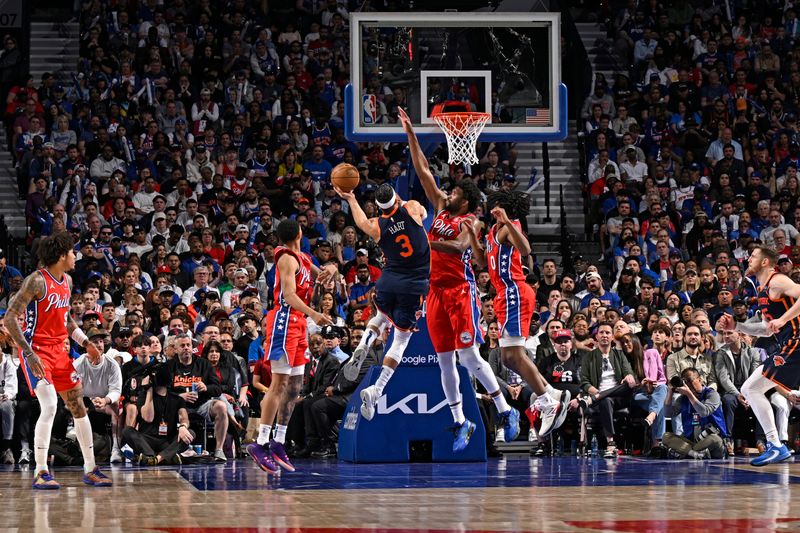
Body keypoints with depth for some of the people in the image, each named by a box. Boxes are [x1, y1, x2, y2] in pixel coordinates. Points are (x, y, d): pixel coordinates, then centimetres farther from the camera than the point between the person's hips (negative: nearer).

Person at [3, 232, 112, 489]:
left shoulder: (67, 281, 8)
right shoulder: (37, 281, -17)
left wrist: (85, 342, 12)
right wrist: (29, 354, -26)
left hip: (59, 349, 8)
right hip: (37, 350, -8)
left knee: (79, 407, 10)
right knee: (49, 407, -21)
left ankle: (90, 469, 20)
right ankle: (41, 473, -14)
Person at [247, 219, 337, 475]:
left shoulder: (302, 259, 16)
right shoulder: (287, 258, -11)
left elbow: (320, 275, 29)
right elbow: (289, 295, -20)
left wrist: (329, 270, 4)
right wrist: (314, 315, -32)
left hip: (298, 324, 10)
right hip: (284, 320, -10)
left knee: (294, 385, 10)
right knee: (279, 384, -13)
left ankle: (278, 443, 14)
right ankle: (260, 443, -16)